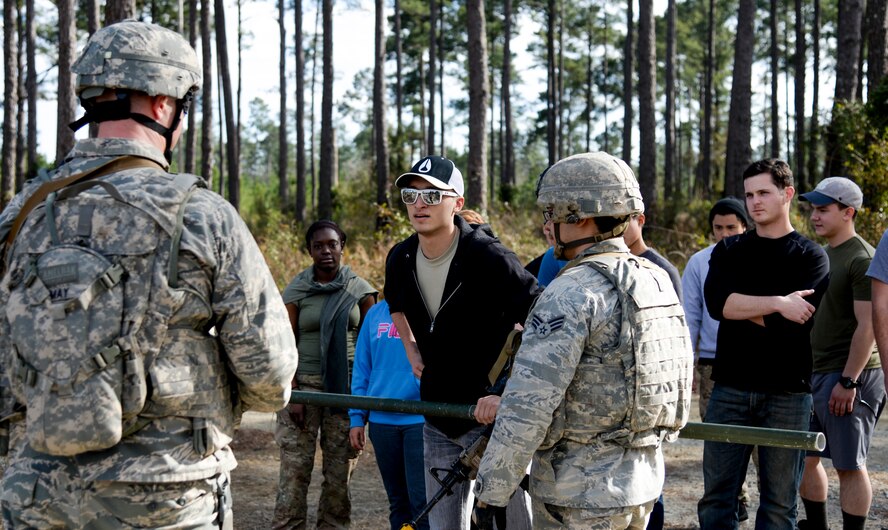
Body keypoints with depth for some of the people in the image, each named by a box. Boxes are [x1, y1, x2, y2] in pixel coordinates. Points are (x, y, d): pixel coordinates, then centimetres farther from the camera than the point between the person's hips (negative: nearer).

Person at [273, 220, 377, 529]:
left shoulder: (360, 290, 4)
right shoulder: (296, 291, 2)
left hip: (346, 387, 1)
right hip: (305, 385, -1)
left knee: (341, 471, 4)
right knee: (294, 469, -4)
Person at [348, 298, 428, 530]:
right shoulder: (375, 313, 11)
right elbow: (361, 368, 13)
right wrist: (357, 418, 7)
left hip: (420, 419, -4)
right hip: (381, 420, 4)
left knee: (421, 502, -6)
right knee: (398, 502, 14)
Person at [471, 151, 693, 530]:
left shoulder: (572, 294, -19)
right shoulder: (656, 281, 7)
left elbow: (528, 407, -23)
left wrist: (490, 493, -15)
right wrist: (506, 400, 13)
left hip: (580, 498, -8)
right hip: (643, 483, 8)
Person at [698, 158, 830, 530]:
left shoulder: (810, 256, 2)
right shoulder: (728, 251, 10)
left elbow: (793, 321, -12)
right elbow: (716, 303, -9)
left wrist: (739, 306, -5)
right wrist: (777, 303, -16)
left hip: (787, 392, -2)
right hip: (731, 388, 2)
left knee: (779, 500, 4)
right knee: (716, 495, 4)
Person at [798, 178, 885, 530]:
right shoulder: (821, 255, 15)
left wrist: (848, 381, -20)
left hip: (848, 374, -9)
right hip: (813, 374, 9)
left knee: (849, 465, -1)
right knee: (804, 457, 12)